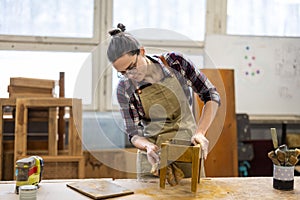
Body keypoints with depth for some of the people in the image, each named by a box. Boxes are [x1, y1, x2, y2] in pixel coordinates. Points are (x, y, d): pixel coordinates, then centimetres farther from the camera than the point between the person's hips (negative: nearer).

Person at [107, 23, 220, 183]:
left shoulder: (175, 62, -11)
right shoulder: (124, 89, -10)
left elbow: (211, 96, -6)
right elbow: (133, 133, -5)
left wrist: (200, 132, -18)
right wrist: (147, 146, -27)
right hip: (152, 158, 0)